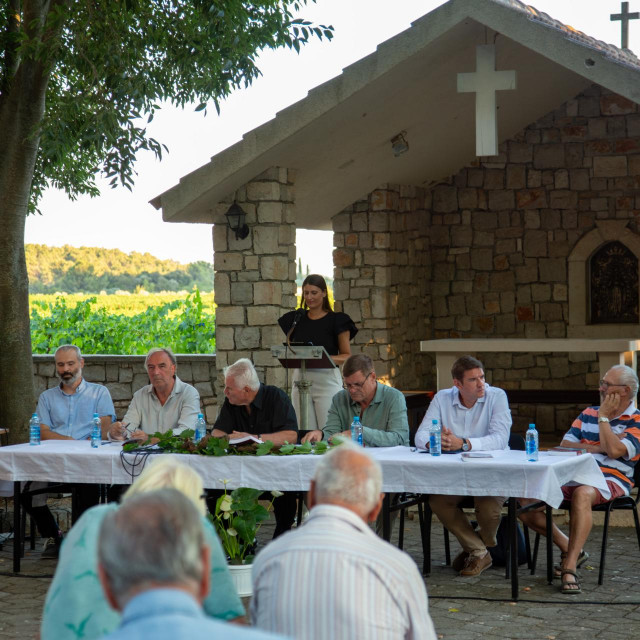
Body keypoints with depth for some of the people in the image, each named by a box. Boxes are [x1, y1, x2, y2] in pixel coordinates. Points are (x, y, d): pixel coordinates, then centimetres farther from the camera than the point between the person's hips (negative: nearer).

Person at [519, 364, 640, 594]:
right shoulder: (589, 413, 21)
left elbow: (615, 450, -15)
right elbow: (565, 445, 10)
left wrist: (603, 417, -4)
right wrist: (600, 447, -2)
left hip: (611, 480, -6)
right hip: (574, 476, 6)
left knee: (582, 494, -42)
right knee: (525, 501, -14)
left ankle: (570, 567, -43)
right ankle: (569, 548, 3)